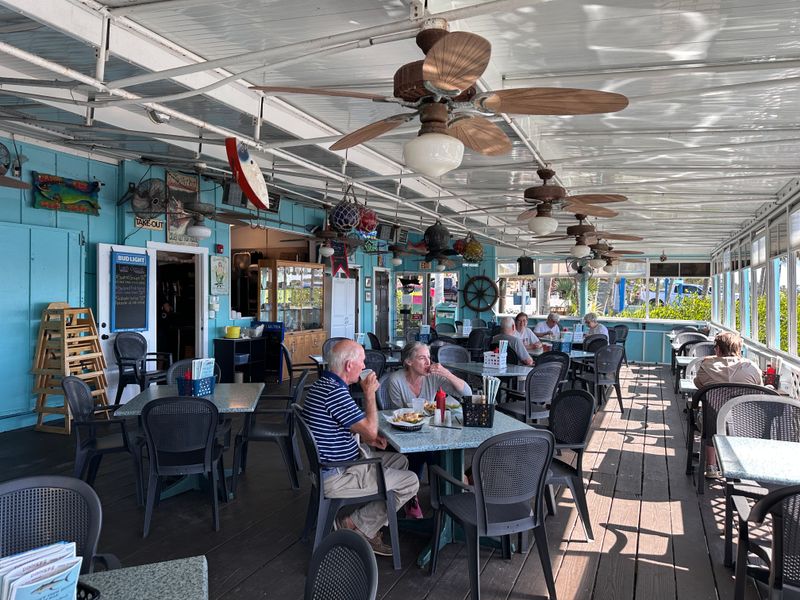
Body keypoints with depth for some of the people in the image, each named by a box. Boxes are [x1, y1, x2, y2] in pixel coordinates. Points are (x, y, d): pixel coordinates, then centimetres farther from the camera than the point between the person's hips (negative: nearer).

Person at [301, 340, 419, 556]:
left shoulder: (323, 384, 7)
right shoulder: (335, 392, -27)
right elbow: (370, 429, -21)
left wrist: (366, 438, 7)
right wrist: (370, 393, -9)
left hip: (332, 463, 10)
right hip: (337, 477, -10)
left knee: (400, 461, 18)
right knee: (410, 482, -5)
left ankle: (372, 525, 16)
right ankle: (353, 526, 3)